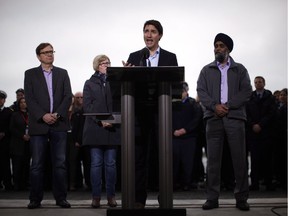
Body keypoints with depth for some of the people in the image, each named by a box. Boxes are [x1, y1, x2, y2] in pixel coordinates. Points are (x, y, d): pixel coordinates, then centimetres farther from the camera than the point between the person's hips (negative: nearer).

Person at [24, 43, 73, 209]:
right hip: (38, 125, -1)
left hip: (59, 124, 1)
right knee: (37, 164, -1)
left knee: (60, 163, 1)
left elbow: (68, 97, 5)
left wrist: (57, 114, -9)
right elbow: (29, 99, 0)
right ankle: (35, 199, 6)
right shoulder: (30, 74, 10)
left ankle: (61, 198, 6)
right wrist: (43, 115, -13)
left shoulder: (62, 73, 14)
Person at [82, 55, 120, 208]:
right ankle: (96, 196, 4)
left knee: (111, 163, 3)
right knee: (96, 163, -1)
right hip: (95, 128, -1)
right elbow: (87, 106, 0)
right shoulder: (89, 84, 9)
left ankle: (111, 196, 8)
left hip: (112, 128, 1)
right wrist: (100, 120, -12)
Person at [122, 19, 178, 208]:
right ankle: (139, 199, 8)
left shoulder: (170, 57, 7)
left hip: (161, 113, -1)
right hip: (140, 113, 1)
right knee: (139, 157, 3)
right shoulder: (134, 57, 10)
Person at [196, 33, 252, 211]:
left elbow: (246, 91, 2)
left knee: (240, 158, -2)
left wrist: (228, 105, -10)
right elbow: (201, 91, 5)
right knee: (213, 159, 0)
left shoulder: (240, 69, 13)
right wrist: (215, 106, -11)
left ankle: (242, 198, 3)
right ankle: (212, 198, 3)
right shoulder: (207, 70, 16)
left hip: (235, 117, -1)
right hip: (213, 118, 1)